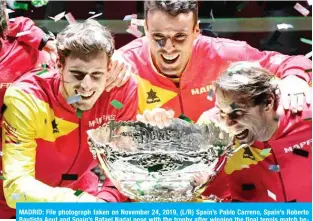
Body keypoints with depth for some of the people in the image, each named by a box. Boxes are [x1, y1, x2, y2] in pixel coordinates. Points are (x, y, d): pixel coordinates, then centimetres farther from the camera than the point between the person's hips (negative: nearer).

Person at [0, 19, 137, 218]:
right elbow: (17, 185, -27)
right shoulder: (25, 98, -23)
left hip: (81, 194, 3)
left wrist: (106, 200, -26)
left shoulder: (123, 90, -16)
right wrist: (77, 202, -42)